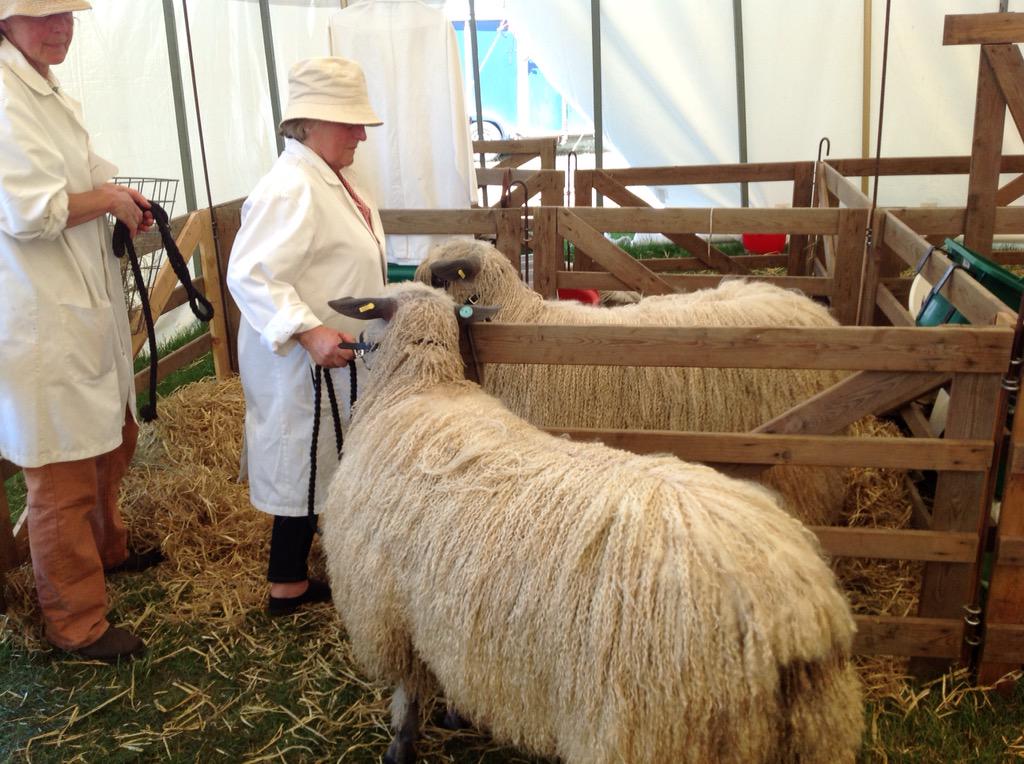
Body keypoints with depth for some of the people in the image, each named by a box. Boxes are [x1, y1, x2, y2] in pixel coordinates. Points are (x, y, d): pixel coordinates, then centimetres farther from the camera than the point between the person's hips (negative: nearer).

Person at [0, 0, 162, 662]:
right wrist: (109, 199, -10)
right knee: (65, 475, 0)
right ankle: (77, 624, 16)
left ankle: (108, 550, 47)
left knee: (113, 440, 24)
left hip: (90, 307, 10)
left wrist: (122, 201, 6)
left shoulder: (53, 97, 15)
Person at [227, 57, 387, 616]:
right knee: (304, 467, 2)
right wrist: (308, 331, -36)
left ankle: (292, 575, 35)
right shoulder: (291, 188, -22)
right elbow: (250, 275, -29)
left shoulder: (329, 177, 10)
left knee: (319, 466, 19)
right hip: (303, 362, -10)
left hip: (337, 359, 10)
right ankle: (288, 588, 18)